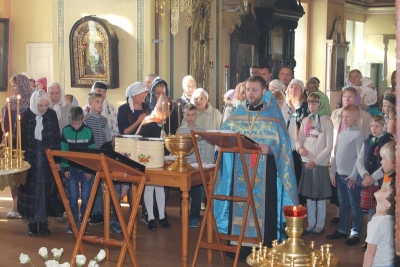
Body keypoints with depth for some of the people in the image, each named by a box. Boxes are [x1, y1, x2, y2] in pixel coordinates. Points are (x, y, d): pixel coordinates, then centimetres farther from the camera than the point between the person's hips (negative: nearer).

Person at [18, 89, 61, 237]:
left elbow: (56, 138, 3)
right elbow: (19, 139, -3)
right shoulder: (25, 116, -7)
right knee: (30, 190, 5)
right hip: (30, 159, -1)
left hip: (47, 159, 2)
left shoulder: (52, 114, -1)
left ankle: (44, 221, 16)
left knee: (45, 190, 6)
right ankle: (32, 222, 14)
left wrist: (57, 160, 2)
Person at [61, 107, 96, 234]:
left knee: (85, 197, 1)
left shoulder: (88, 131, -8)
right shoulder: (66, 131, -4)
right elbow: (63, 150, 1)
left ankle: (83, 221, 14)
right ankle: (74, 222, 11)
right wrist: (65, 168, -4)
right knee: (72, 197, 1)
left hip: (85, 168, -1)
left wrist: (90, 169, -8)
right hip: (72, 168, 1)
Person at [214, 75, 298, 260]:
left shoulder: (273, 116, 0)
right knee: (240, 205, 4)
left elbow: (283, 144, -6)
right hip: (240, 170, 3)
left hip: (265, 172, -3)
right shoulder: (237, 115, 11)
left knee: (263, 207, -3)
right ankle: (241, 245, 14)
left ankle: (265, 249, 5)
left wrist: (270, 149, -24)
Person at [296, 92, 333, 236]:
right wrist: (300, 148, -14)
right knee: (309, 196, 12)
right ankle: (311, 224, 23)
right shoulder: (305, 121, 8)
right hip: (306, 163, 5)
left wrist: (316, 161, -17)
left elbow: (329, 146, -11)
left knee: (320, 197, 4)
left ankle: (320, 225, 15)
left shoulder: (326, 122, -8)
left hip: (320, 164, -5)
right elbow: (299, 139, 10)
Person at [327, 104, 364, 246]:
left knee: (354, 206, 2)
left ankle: (355, 233, 9)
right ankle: (342, 230, 25)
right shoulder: (341, 134, 11)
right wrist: (333, 172, 12)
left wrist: (354, 176, -15)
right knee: (343, 205, 15)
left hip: (351, 176, -7)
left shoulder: (358, 134, -9)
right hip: (340, 175, 7)